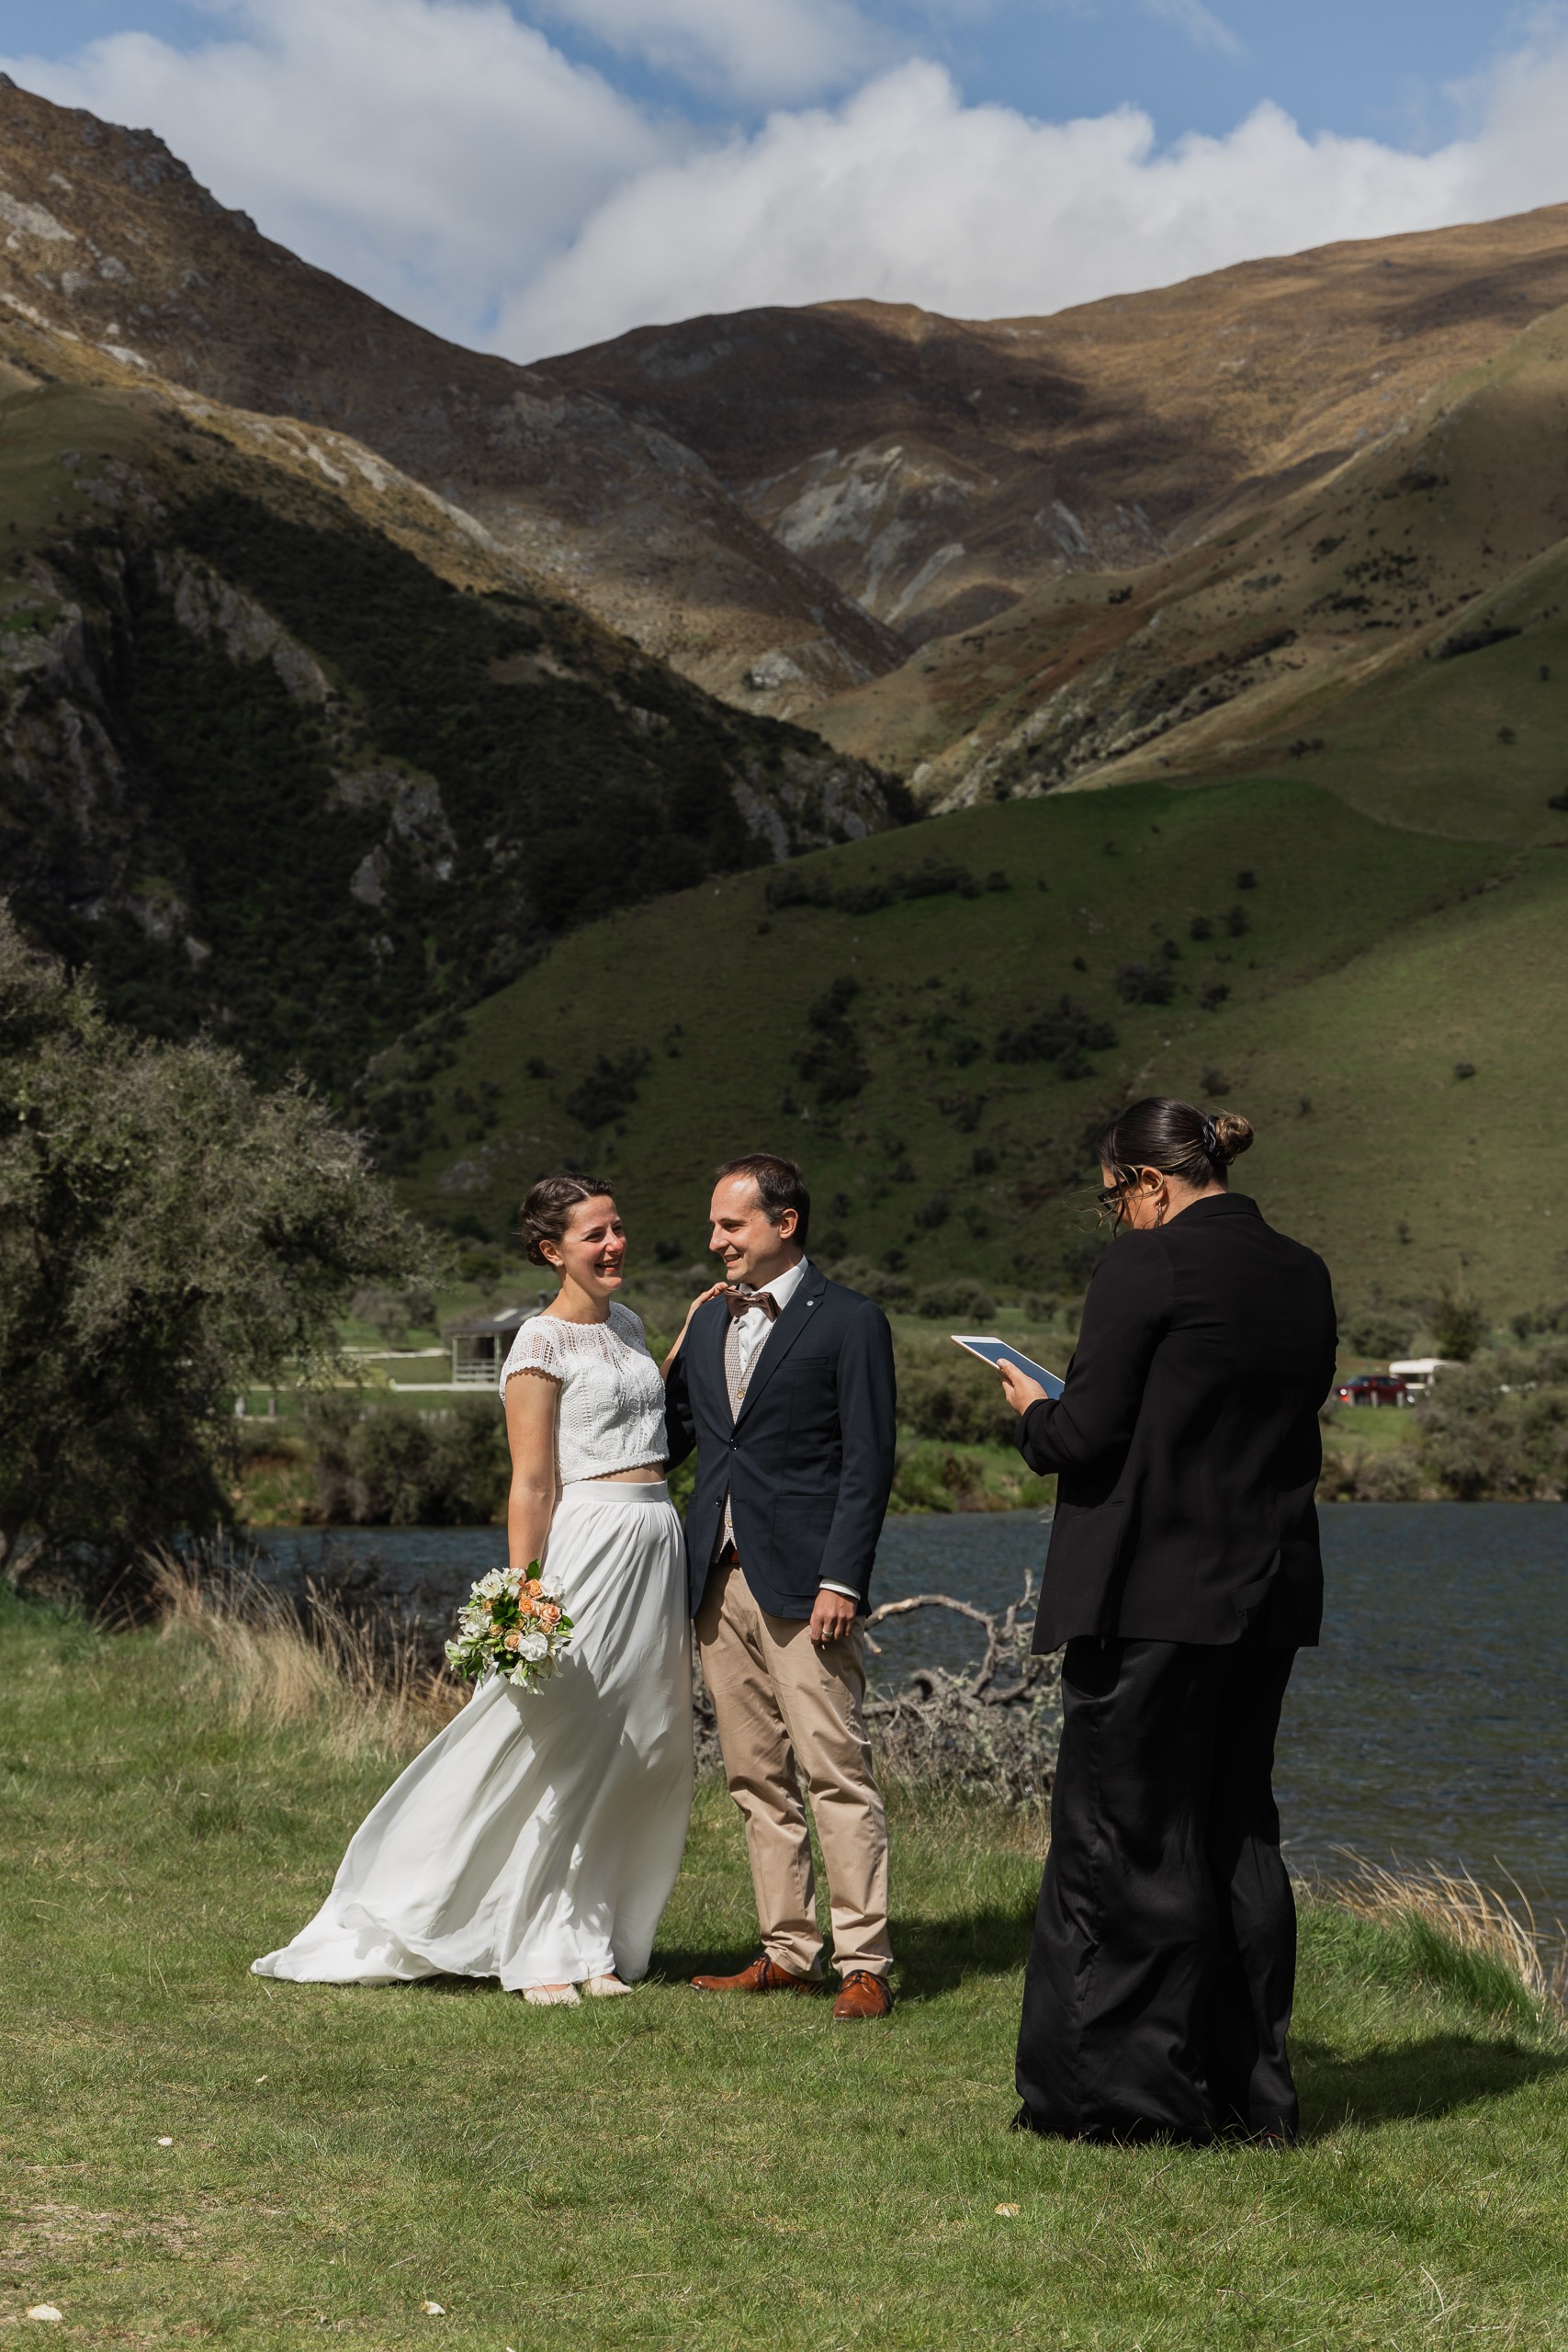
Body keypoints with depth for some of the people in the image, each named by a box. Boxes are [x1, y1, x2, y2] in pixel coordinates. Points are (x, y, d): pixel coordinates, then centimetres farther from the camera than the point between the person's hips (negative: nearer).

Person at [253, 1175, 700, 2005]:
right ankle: (541, 1951, 6)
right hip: (589, 1542, -8)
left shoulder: (626, 1326, 15)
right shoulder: (542, 1344, -8)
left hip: (657, 1544, 8)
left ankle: (592, 1943, 15)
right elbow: (532, 1486, -11)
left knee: (634, 1758, 7)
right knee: (558, 1755, -3)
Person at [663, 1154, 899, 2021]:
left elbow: (869, 1463, -8)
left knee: (837, 1771, -7)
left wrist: (842, 1581, -14)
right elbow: (670, 1435, 21)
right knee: (756, 1778, 9)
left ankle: (864, 1962, -3)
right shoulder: (707, 1321, 16)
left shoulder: (849, 1322, -4)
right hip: (718, 1580, 7)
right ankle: (787, 1950, 17)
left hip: (803, 1583, -7)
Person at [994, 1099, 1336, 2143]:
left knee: (1129, 1835, 1)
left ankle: (1137, 2093, 5)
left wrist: (1033, 1410, 7)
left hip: (1157, 1596, -7)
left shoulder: (1149, 1262, -12)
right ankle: (1249, 2092, 19)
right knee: (1239, 1832, 14)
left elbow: (1087, 1435, -15)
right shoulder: (1304, 1274, 9)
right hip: (1270, 1591, 8)